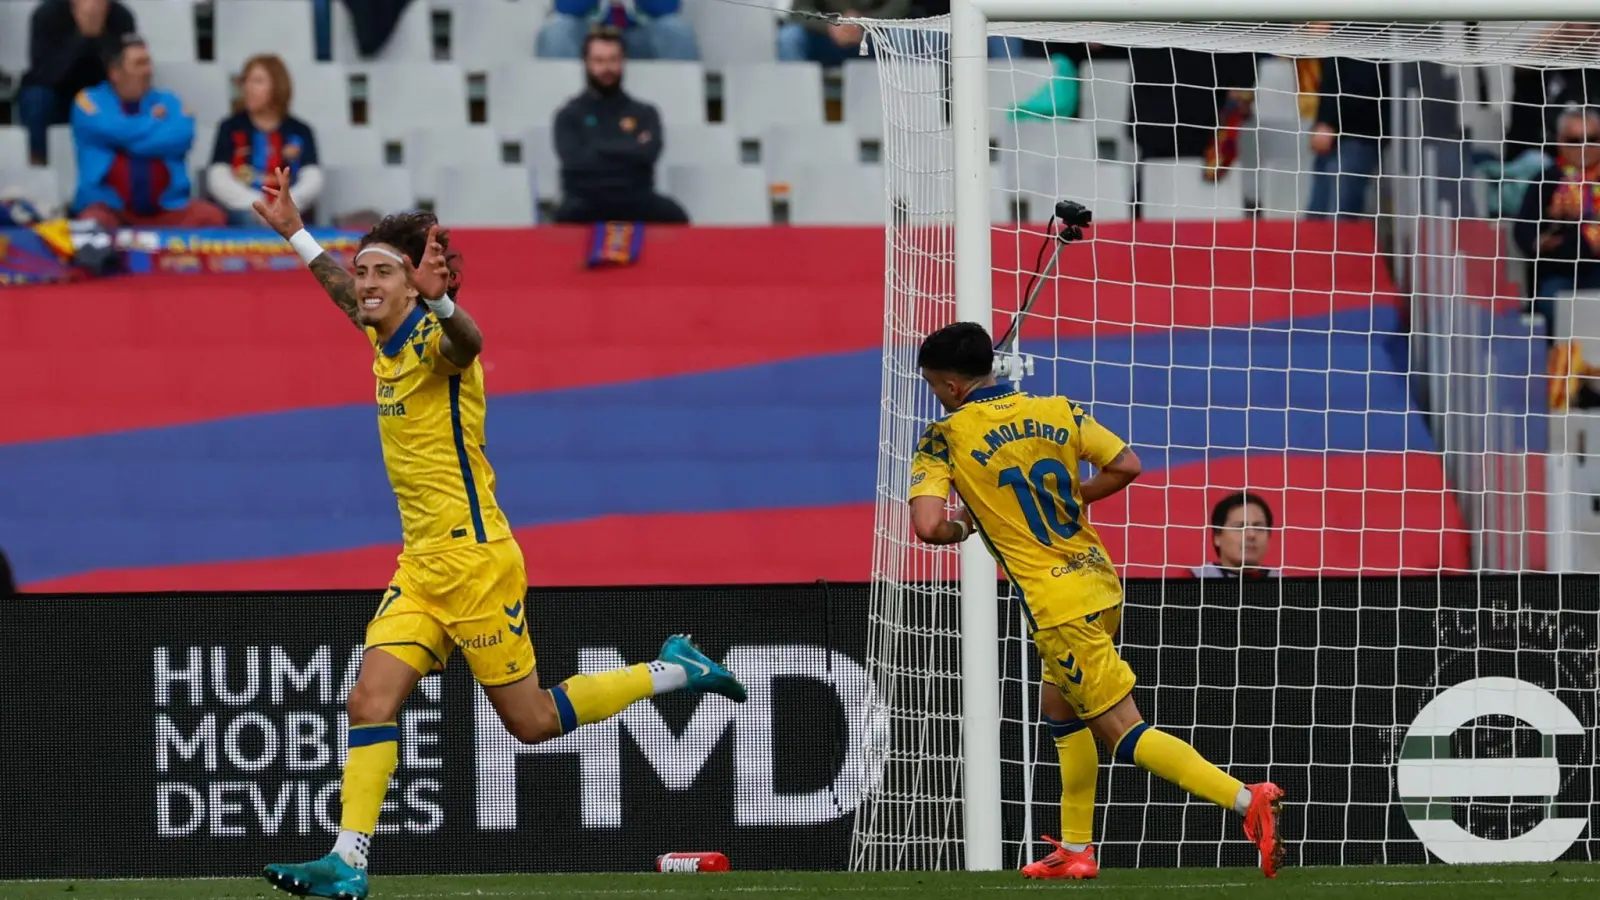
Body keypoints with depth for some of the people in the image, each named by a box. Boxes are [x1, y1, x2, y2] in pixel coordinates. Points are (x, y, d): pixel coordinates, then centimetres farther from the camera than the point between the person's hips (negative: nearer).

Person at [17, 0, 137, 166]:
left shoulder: (121, 17, -15)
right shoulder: (47, 14, -22)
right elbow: (47, 74, -32)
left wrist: (100, 35, -35)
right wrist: (82, 35, -40)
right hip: (55, 93, -2)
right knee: (37, 97, -34)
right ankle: (37, 165, -23)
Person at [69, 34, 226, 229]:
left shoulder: (167, 101, 14)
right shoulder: (91, 101, 7)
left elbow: (182, 138, -6)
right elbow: (113, 131, -13)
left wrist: (131, 138, -8)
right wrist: (153, 121, 4)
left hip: (166, 210, 3)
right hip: (109, 207, -3)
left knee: (211, 217, -23)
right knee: (95, 223, -38)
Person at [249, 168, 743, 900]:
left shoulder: (436, 338, -17)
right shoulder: (385, 337, 8)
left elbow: (467, 342, -44)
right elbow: (345, 291, 33)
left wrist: (439, 298, -65)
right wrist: (294, 233, 40)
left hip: (473, 559, -8)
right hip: (422, 564, 8)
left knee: (530, 720, 0)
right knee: (371, 698, -6)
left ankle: (670, 672, 18)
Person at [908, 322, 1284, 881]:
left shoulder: (946, 438, -8)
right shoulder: (1056, 411, 8)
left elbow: (928, 526, -18)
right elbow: (1126, 465, 7)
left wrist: (961, 528, 4)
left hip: (1058, 605, -7)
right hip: (1101, 583, 8)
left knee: (1125, 733, -8)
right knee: (1061, 711, 26)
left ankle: (1246, 800, -24)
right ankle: (1074, 851, 28)